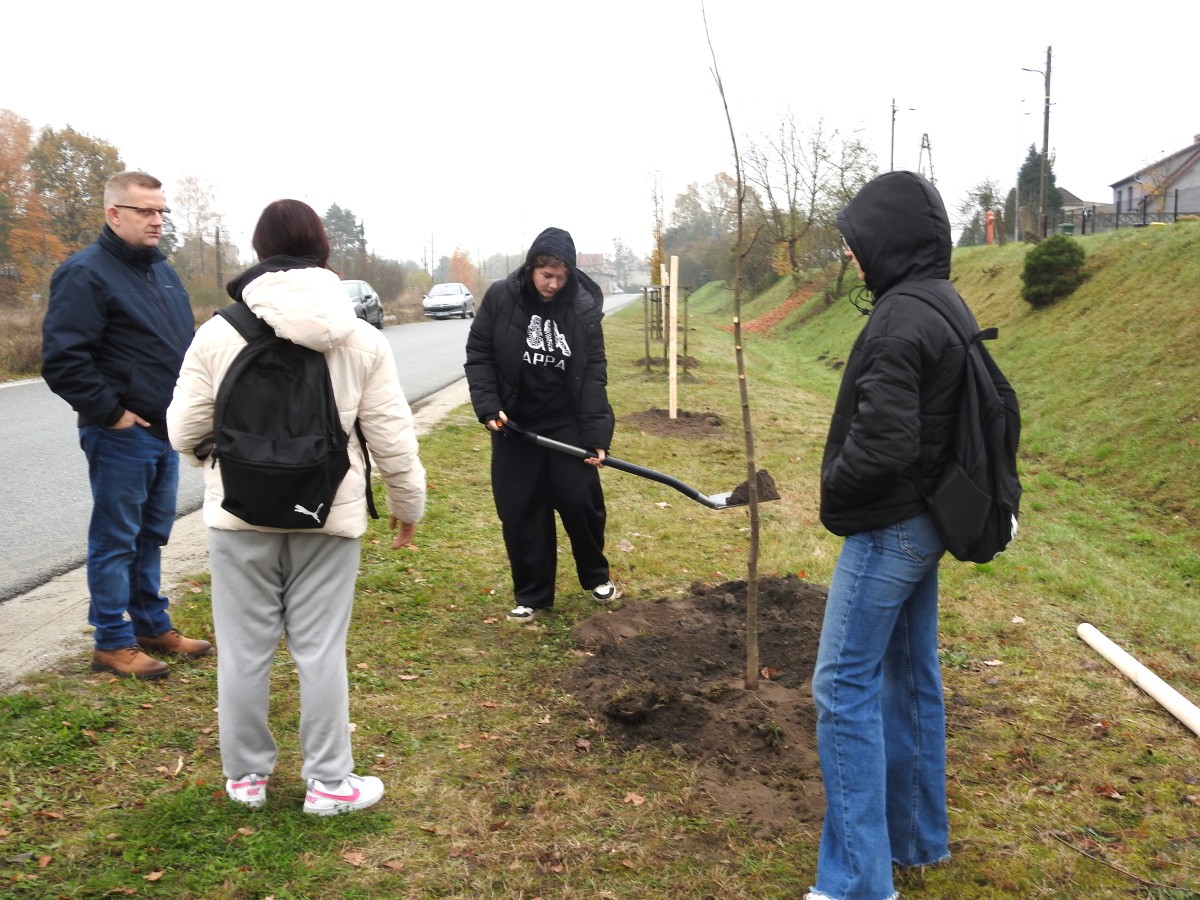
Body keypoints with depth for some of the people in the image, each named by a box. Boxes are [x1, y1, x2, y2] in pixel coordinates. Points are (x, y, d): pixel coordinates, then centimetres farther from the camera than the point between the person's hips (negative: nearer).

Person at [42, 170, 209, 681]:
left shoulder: (161, 271, 14)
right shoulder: (86, 274, -13)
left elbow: (186, 344, 23)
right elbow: (62, 359, -20)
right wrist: (109, 412, -17)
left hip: (164, 430, 8)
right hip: (121, 434, -8)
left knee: (152, 536, 17)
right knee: (115, 540, 2)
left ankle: (153, 626, 28)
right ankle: (113, 643, 13)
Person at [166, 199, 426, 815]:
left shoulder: (219, 334, -6)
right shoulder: (362, 341, -4)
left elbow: (184, 433, -1)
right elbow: (392, 440, -2)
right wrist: (408, 505, 13)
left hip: (241, 513, 0)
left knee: (244, 648, 13)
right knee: (321, 650, 9)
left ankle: (246, 776, 28)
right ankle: (329, 782, 18)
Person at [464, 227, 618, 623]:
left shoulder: (584, 306, -8)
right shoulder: (500, 298, -9)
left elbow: (594, 372, -8)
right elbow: (478, 355, -2)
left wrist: (598, 434, -15)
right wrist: (488, 407, -15)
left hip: (567, 423, 0)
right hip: (514, 423, 0)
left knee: (582, 500, 1)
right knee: (520, 511, 4)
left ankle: (596, 576, 26)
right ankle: (531, 595, 18)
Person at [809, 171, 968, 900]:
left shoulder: (903, 319, -22)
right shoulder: (945, 304, 9)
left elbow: (882, 444, -27)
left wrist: (834, 491, -9)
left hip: (888, 529, -10)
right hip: (922, 522, 10)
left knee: (845, 687, -3)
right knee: (912, 677, 18)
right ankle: (918, 838, 33)